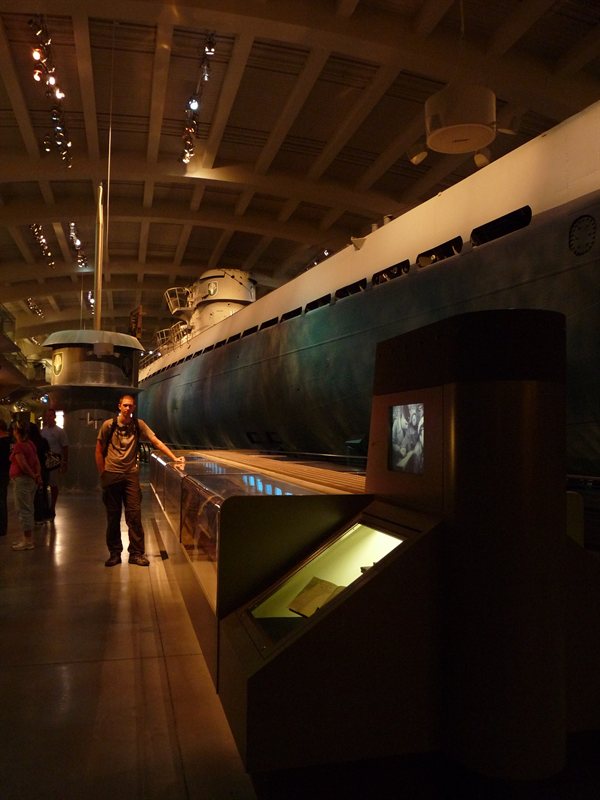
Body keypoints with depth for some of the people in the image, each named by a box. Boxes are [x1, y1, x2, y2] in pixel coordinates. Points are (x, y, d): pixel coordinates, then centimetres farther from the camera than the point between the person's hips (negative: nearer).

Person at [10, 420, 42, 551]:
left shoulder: (18, 446, -15)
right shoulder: (31, 444, 9)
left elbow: (23, 465, -20)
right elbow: (37, 462, 6)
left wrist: (33, 476, -8)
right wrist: (38, 476, 2)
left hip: (22, 480, -9)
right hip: (31, 481, 9)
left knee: (23, 510, -3)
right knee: (28, 509, 16)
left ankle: (28, 541, 0)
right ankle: (28, 538, 24)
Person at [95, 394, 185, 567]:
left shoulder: (138, 425, 1)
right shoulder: (108, 425, -2)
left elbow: (157, 442, -5)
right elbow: (99, 451, 4)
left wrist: (175, 458, -14)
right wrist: (102, 474, -1)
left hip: (131, 475, 1)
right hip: (112, 475, 0)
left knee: (134, 514, -2)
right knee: (113, 516, 7)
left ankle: (136, 553, 7)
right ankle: (114, 553, 18)